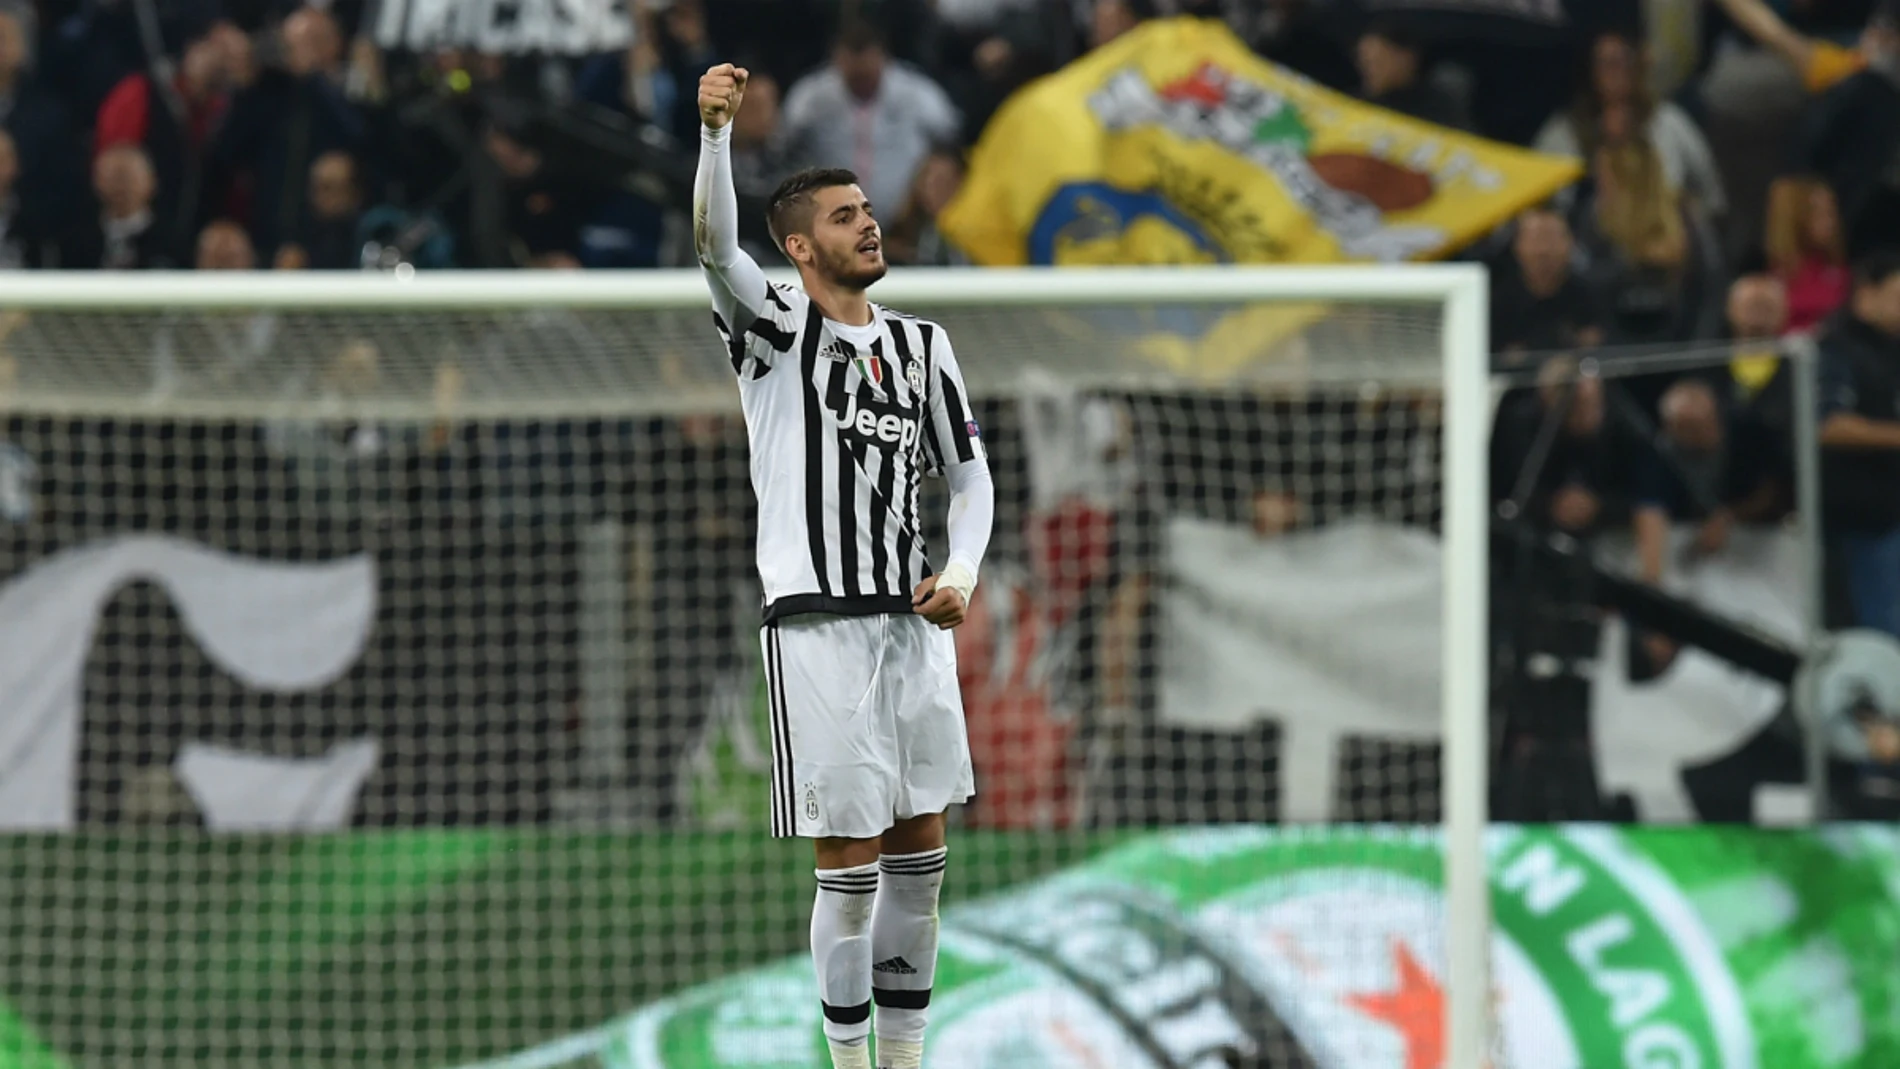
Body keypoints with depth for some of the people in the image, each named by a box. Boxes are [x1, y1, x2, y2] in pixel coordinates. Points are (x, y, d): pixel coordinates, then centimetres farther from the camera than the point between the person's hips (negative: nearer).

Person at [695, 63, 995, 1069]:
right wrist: (716, 128, -37)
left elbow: (969, 473, 18)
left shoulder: (921, 344, 13)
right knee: (849, 865, -6)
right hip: (819, 626, -5)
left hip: (914, 623, 6)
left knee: (918, 859, 9)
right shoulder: (777, 328, -2)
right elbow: (713, 243, -20)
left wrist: (962, 573, -1)